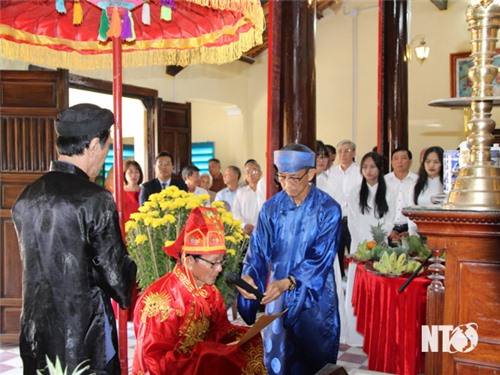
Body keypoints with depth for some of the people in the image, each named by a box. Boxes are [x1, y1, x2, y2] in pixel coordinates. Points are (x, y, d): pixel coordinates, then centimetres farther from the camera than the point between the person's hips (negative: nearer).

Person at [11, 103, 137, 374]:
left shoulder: (25, 198, 2)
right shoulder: (95, 200, -18)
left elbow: (34, 263, 11)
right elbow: (116, 274, -12)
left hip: (35, 334, 6)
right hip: (84, 336, -6)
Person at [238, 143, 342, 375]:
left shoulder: (328, 209, -11)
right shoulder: (271, 207, -1)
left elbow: (320, 258, -17)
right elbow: (258, 249, -5)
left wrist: (288, 282, -31)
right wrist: (249, 276, -26)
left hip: (315, 297, -2)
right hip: (277, 295, 3)